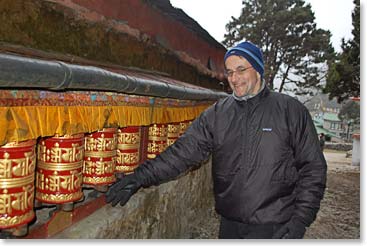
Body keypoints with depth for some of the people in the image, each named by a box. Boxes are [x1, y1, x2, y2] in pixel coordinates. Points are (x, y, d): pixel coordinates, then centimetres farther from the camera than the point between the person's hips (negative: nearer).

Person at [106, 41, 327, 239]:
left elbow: (313, 168, -3)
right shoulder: (217, 113, 2)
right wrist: (143, 176, -15)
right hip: (229, 224, 3)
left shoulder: (290, 110, -5)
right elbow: (184, 151, -5)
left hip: (276, 228, -3)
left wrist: (301, 219, -9)